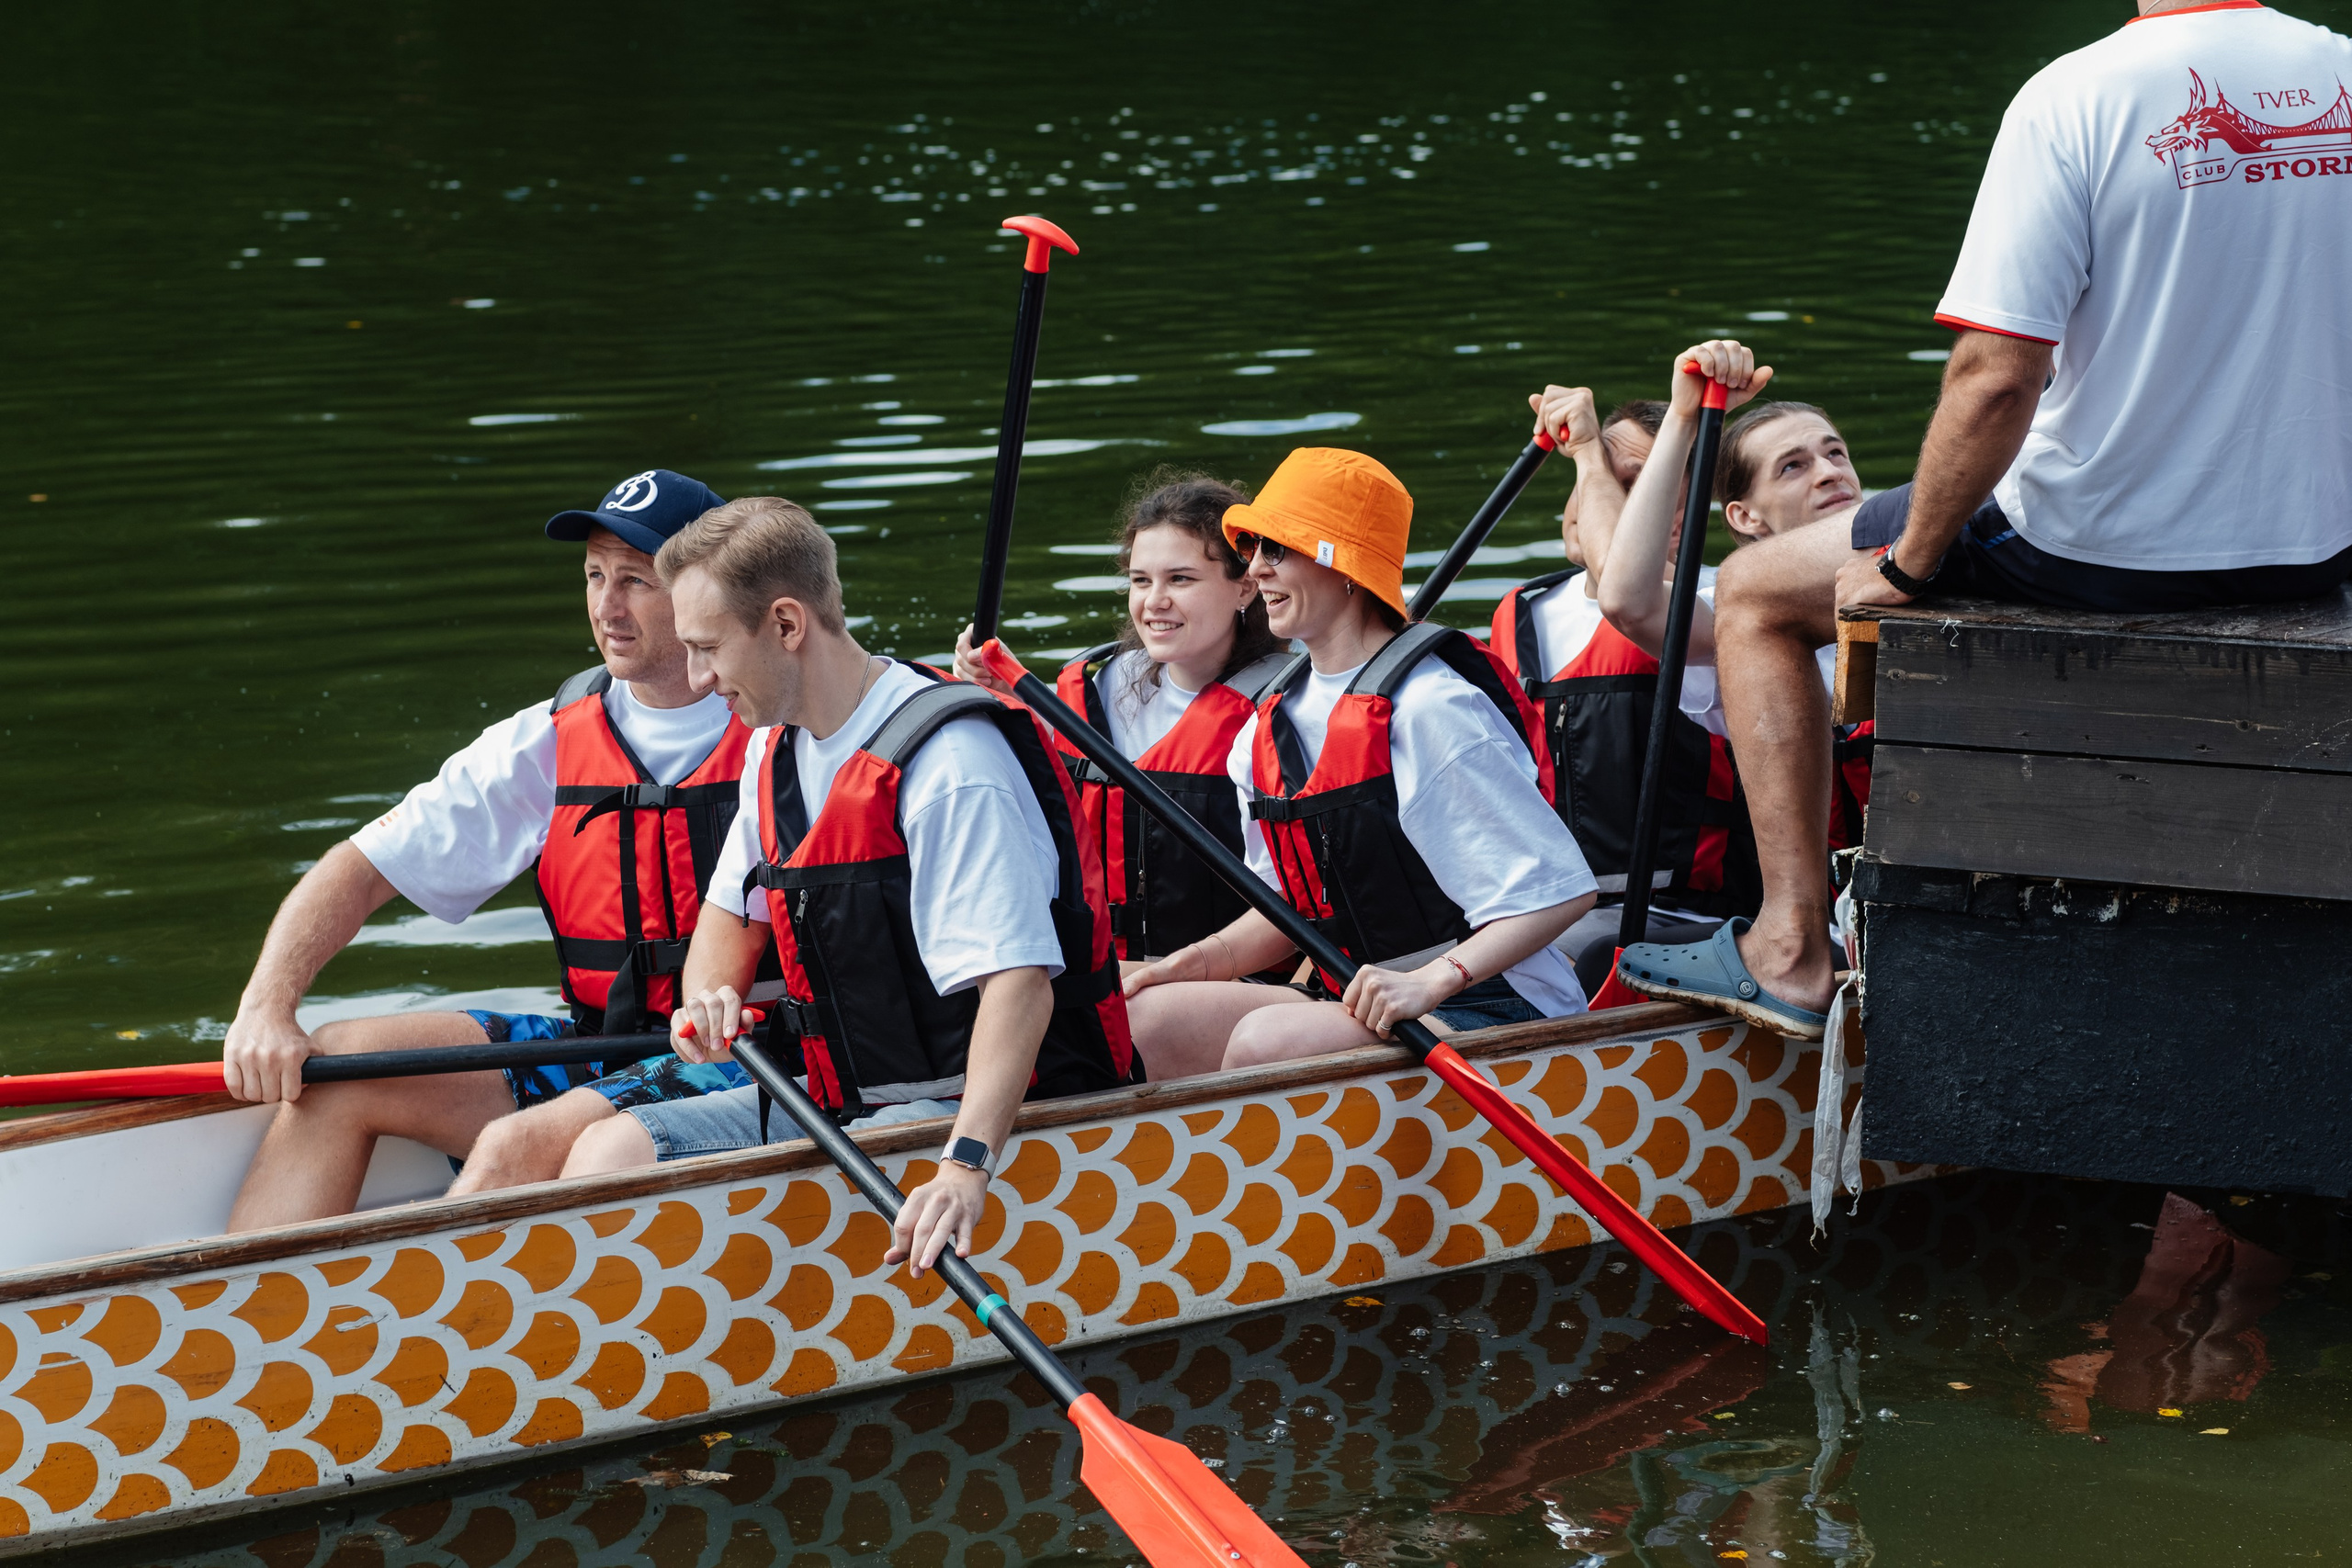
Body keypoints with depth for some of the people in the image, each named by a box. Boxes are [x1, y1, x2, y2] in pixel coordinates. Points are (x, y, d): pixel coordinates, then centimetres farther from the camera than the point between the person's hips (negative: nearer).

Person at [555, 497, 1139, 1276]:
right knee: (611, 1150, -8)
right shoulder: (774, 751, 9)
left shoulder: (952, 764, -21)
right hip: (839, 1100, 8)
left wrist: (966, 1166, -41)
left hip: (957, 1109, -8)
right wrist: (711, 999, 0)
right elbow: (734, 914, 24)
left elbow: (1019, 982, -29)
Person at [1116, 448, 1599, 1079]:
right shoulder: (1275, 722, 10)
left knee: (1265, 1040, -31)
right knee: (1150, 1016, -12)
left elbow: (1559, 888, -18)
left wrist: (1431, 980, -28)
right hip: (1354, 997, 8)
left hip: (1490, 1008, -8)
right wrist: (1198, 962, 1)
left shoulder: (1430, 708, -16)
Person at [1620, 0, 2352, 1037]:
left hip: (2102, 551, -5)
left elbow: (1995, 377, -23)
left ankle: (1793, 948, 11)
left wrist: (1906, 563, -9)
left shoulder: (2078, 96, -19)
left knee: (1752, 595, 15)